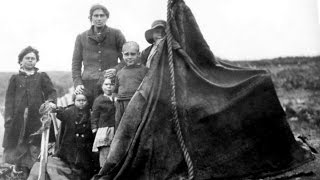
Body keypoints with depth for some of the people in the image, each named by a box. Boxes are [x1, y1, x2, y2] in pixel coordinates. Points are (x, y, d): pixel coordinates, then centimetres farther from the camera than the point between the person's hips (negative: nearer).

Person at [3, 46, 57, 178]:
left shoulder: (42, 77, 13)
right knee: (20, 145, 1)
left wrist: (51, 102, -16)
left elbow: (52, 92, 6)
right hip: (19, 117, 1)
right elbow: (9, 99, 7)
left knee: (35, 147, -4)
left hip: (37, 117, -1)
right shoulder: (15, 78, 13)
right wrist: (8, 117, -3)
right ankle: (24, 173, 10)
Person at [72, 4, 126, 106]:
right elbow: (76, 63, 14)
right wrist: (77, 83, 1)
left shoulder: (116, 34, 9)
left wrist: (115, 70, -8)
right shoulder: (81, 38, 15)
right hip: (88, 84, 2)